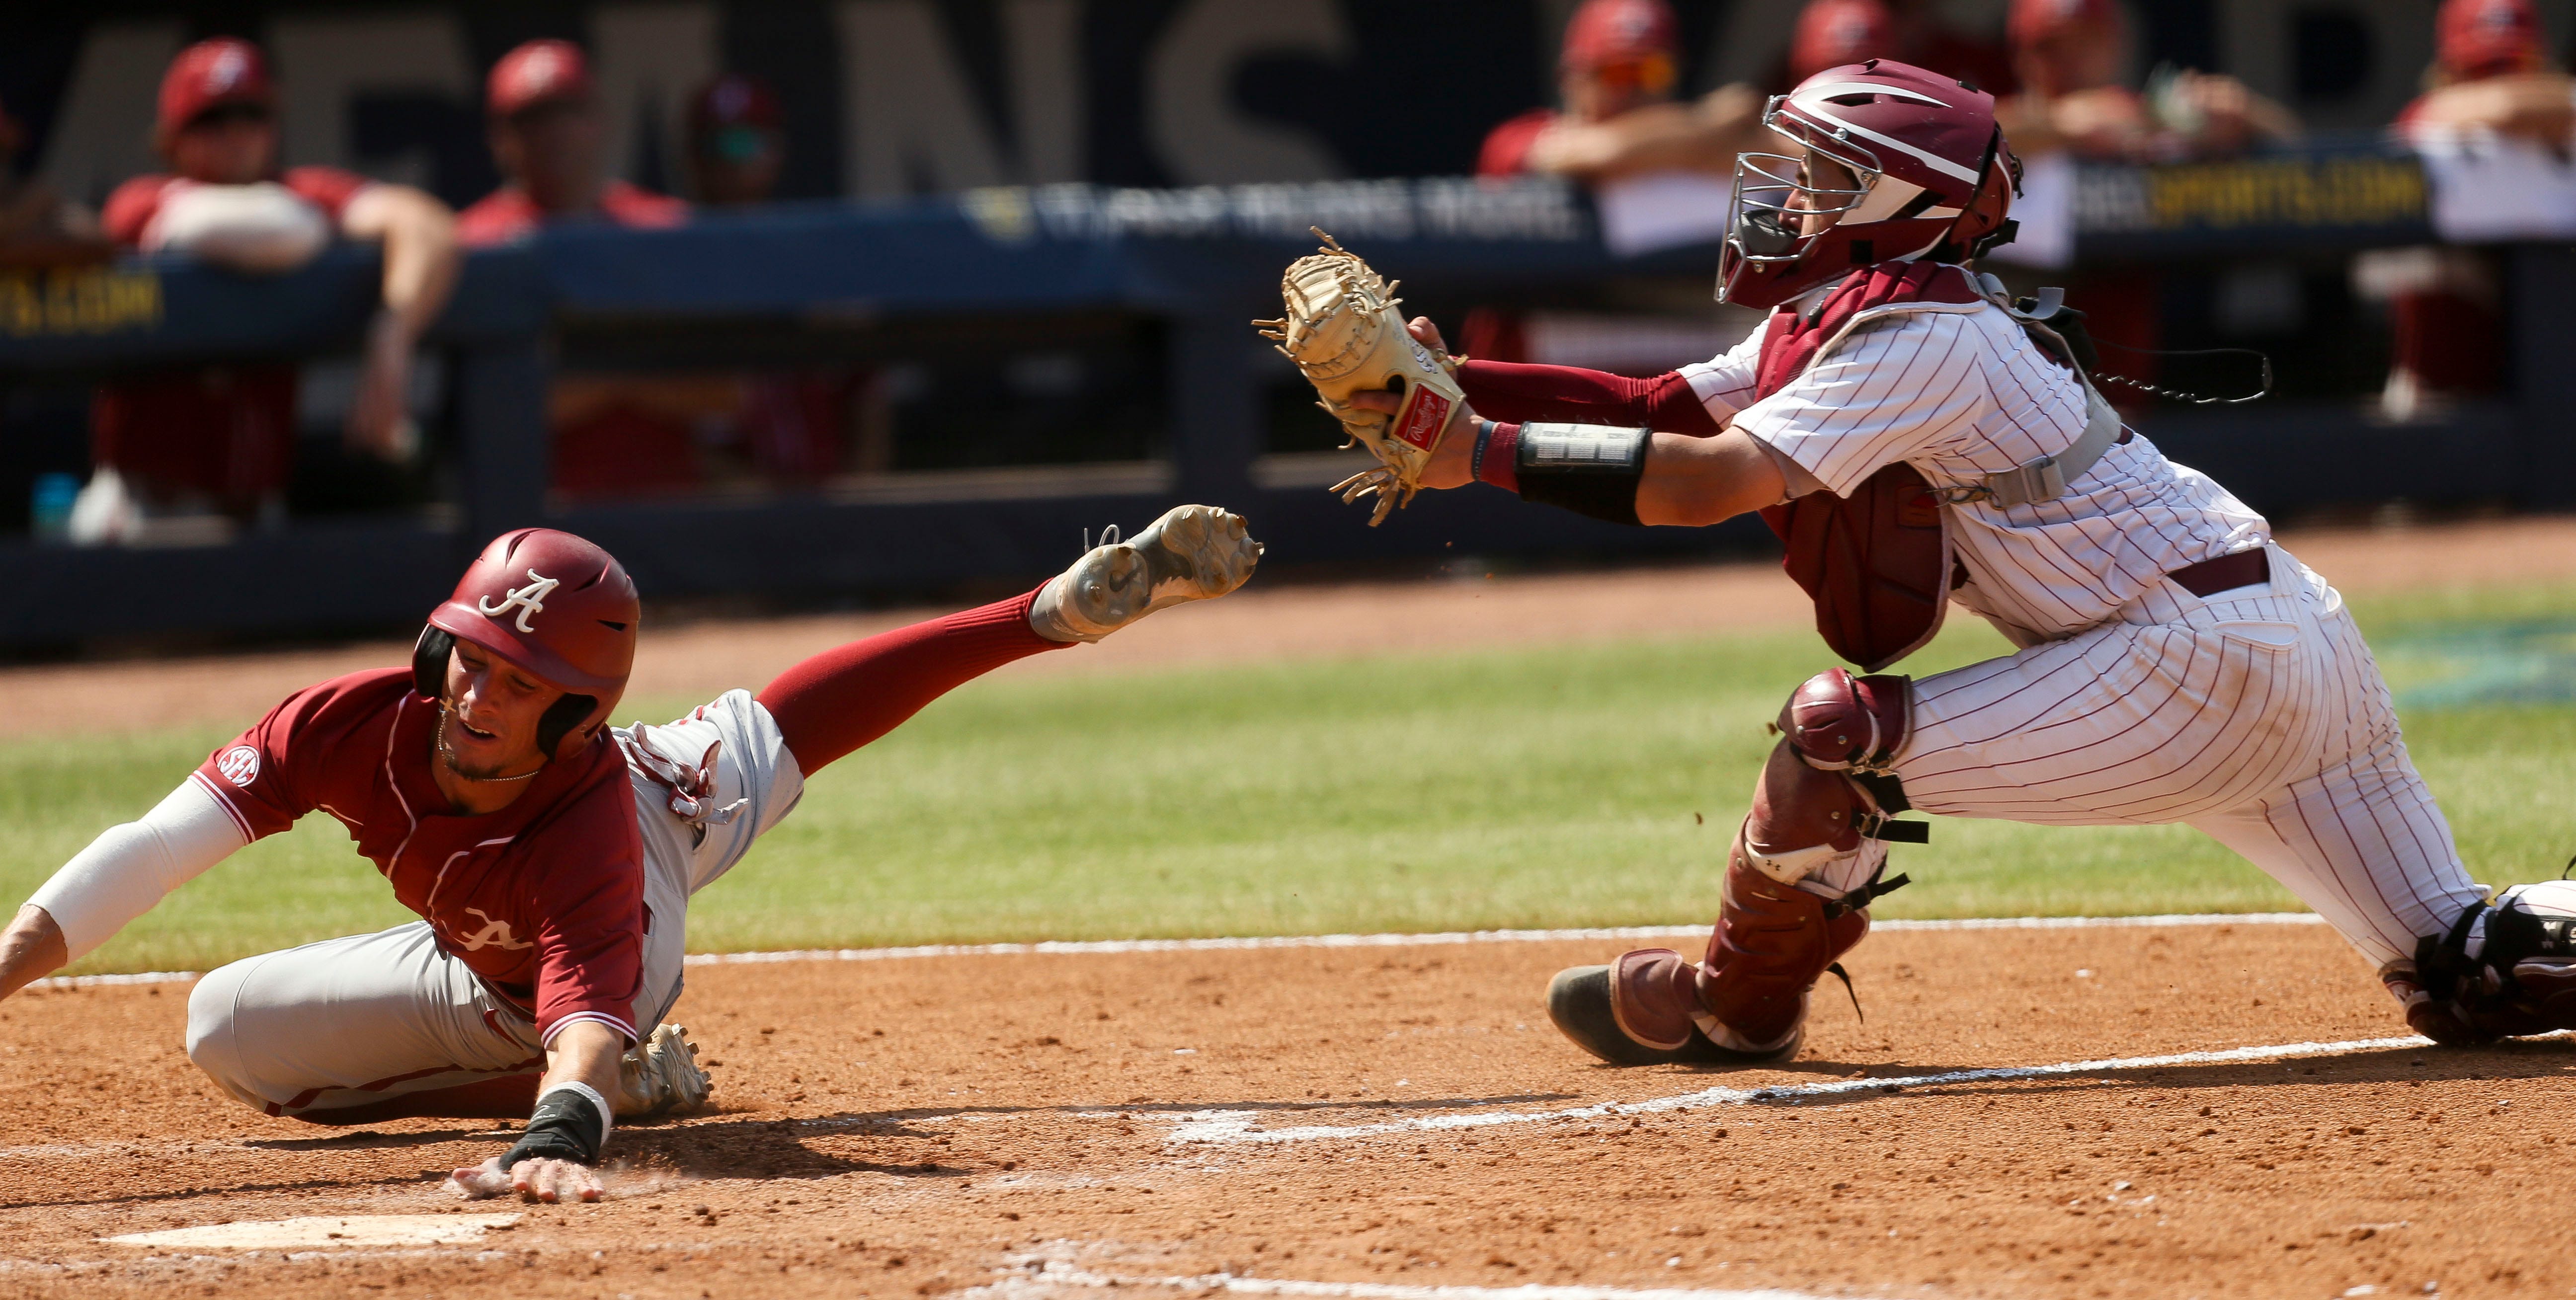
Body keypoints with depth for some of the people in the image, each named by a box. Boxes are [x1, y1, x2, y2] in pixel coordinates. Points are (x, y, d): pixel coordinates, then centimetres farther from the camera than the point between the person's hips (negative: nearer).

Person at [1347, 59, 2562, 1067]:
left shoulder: (1923, 338, -16)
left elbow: (1705, 482, -24)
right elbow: (1664, 410, 9)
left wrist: (1484, 454, -20)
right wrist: (1457, 383, -1)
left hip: (2195, 663, -10)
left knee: (1842, 736, -10)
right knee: (2465, 985, 11)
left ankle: (1733, 1010, 9)